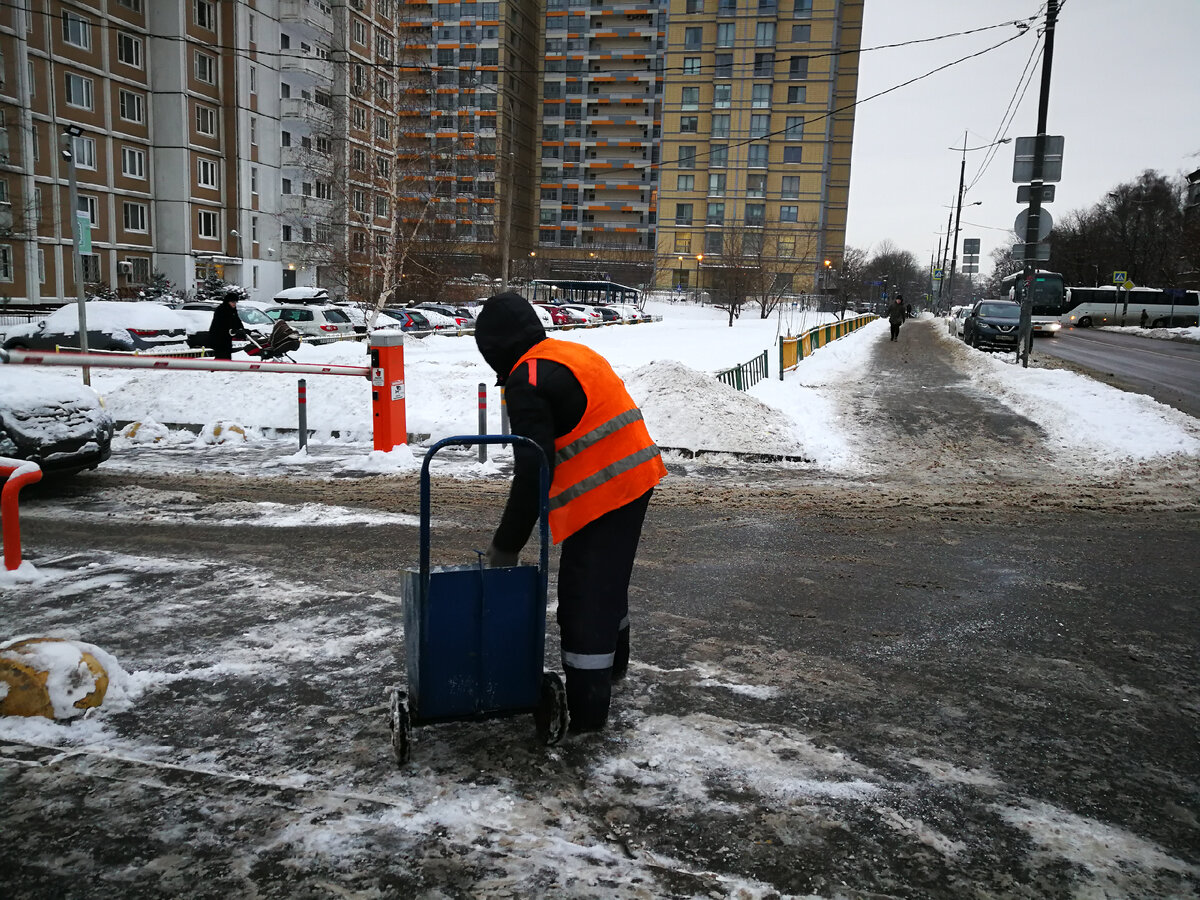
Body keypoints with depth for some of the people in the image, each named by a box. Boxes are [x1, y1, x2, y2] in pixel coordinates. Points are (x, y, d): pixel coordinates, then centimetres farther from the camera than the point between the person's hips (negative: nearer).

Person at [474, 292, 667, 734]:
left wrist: (507, 544, -11)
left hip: (601, 494, -10)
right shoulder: (575, 354, 16)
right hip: (636, 479, 10)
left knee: (582, 601, -2)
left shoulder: (526, 382, -12)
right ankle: (612, 662, 46)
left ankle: (586, 710, 6)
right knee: (608, 581, 26)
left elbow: (532, 470, -18)